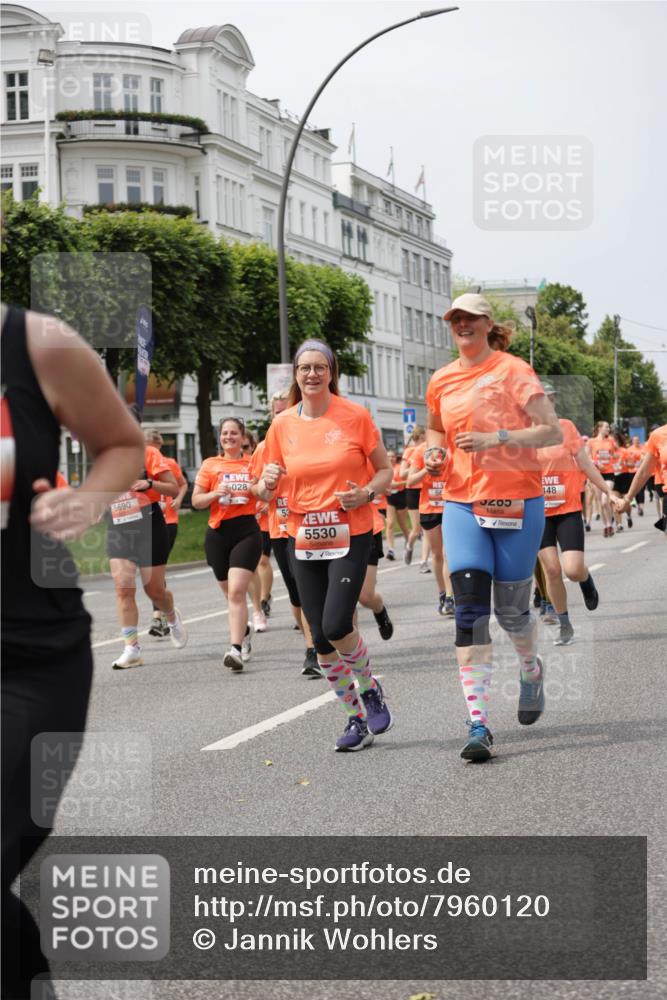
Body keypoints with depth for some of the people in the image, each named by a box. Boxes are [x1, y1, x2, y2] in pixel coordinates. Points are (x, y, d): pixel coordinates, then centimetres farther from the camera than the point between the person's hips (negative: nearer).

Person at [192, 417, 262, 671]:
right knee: (231, 593, 14)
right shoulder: (210, 465, 8)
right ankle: (244, 631, 40)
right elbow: (196, 501, 6)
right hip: (218, 533, 3)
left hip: (247, 531, -3)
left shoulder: (253, 464, 7)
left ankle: (236, 649, -23)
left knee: (236, 592, -17)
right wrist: (215, 494, -13)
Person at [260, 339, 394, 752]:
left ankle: (370, 688, 12)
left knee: (336, 625, -17)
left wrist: (366, 494, -15)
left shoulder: (356, 416, -4)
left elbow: (385, 470, 4)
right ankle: (356, 717, 20)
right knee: (321, 638, 3)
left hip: (351, 535, -4)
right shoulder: (283, 425, 3)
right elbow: (266, 491, 9)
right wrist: (267, 484, -13)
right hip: (304, 539, 4)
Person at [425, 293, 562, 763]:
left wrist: (495, 438, -20)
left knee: (511, 609, 6)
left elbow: (553, 431, -10)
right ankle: (479, 725, -12)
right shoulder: (441, 381, 9)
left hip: (517, 504, -3)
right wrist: (434, 450, 6)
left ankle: (532, 670, 42)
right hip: (463, 504, 3)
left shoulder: (513, 370, -5)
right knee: (470, 609, -10)